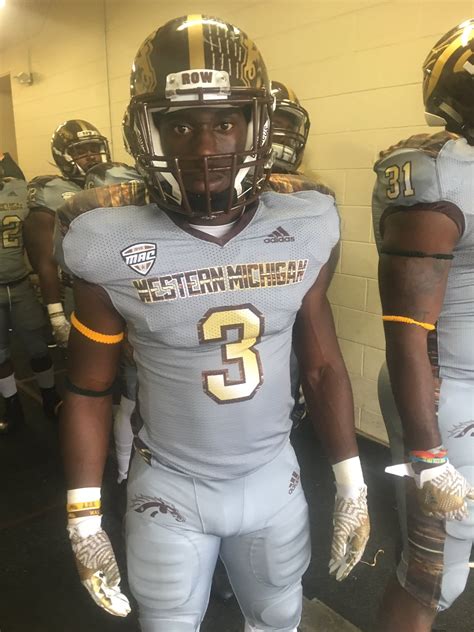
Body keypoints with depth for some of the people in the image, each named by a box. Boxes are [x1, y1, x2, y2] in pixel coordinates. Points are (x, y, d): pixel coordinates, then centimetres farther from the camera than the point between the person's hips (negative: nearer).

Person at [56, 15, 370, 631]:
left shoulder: (305, 232, -11)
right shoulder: (112, 249, -18)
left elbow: (323, 368, 0)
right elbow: (88, 391, -6)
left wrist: (352, 486, 5)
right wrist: (84, 518, -2)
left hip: (275, 477, 2)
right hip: (169, 488, -1)